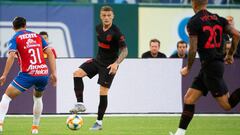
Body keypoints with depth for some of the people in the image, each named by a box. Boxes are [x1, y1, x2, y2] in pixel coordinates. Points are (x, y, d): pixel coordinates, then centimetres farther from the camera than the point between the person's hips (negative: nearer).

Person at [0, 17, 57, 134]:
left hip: (28, 74, -4)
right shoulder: (37, 36, 17)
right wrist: (53, 73, 11)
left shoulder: (15, 39, 4)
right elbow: (50, 54, 11)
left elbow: (11, 56, -12)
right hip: (44, 73, 4)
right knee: (38, 97, 31)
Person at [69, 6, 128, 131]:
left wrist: (116, 63, -33)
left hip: (109, 65, -7)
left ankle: (99, 122, 6)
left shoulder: (116, 32, -19)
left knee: (103, 92, -5)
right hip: (98, 60, 7)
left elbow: (124, 50, -19)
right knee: (77, 73, -13)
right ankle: (80, 104, -10)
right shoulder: (98, 28, 1)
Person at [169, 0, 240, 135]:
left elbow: (193, 49, -13)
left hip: (210, 66, -8)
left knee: (227, 105, -6)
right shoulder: (218, 18, 10)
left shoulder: (194, 22, -9)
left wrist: (188, 68, 3)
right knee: (188, 99, 10)